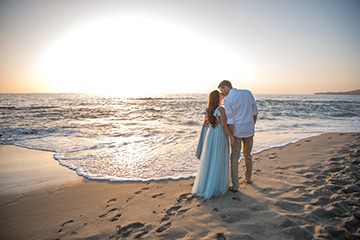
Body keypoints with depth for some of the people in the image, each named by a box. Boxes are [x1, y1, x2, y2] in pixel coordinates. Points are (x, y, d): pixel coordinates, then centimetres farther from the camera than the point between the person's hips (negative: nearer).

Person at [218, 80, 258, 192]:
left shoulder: (227, 100, -13)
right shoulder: (248, 93, 2)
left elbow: (230, 121, -14)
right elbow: (255, 111, 7)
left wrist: (232, 137, -7)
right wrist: (252, 126, 17)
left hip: (237, 131, -5)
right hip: (249, 130, 5)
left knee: (234, 158, 6)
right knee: (247, 155, 22)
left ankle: (235, 185, 8)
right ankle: (247, 178, 39)